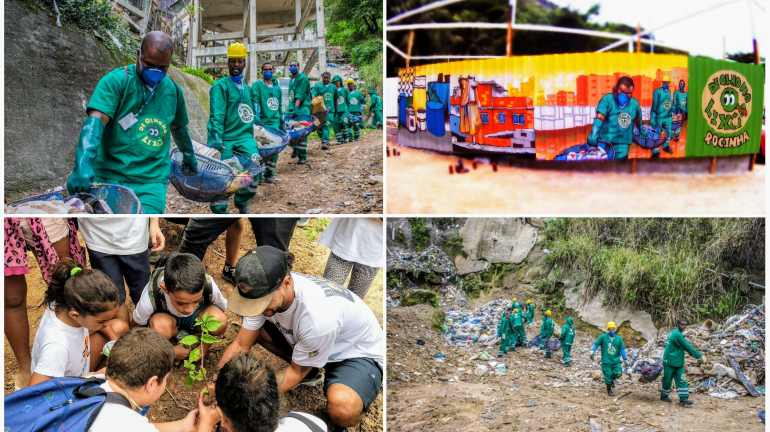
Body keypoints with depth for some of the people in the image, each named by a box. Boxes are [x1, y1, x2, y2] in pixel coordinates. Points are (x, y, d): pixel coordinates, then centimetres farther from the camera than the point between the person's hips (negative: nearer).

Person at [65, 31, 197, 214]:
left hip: (151, 182, 3)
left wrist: (189, 156, 47)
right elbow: (96, 120, -19)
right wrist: (83, 164, -34)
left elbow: (178, 127, 31)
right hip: (110, 177, -3)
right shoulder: (116, 81, -5)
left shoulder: (173, 90, 12)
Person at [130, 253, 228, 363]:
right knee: (160, 326, -38)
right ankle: (176, 333, -1)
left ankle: (185, 333, 0)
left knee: (219, 320, -33)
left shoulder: (211, 289, -34)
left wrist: (204, 347, -18)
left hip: (195, 319, 1)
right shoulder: (151, 298, -38)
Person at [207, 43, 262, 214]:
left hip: (244, 137, 5)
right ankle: (219, 211, 8)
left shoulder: (245, 87, 19)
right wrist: (216, 136, -26)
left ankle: (242, 201, 7)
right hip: (225, 139, -5)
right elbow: (217, 114, -15)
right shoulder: (220, 86, -4)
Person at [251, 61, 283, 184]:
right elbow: (255, 101, -12)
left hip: (274, 122, 5)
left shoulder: (277, 88, 18)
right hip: (261, 122, -5)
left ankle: (269, 174, 8)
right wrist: (256, 115, -25)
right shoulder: (257, 85, 1)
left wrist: (281, 123, 24)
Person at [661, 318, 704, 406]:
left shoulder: (674, 333, 11)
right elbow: (688, 347, -20)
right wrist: (700, 356, -15)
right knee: (667, 380, 5)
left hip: (678, 363, 9)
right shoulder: (677, 334, -19)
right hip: (670, 363, -9)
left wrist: (697, 356, 15)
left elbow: (686, 347, 18)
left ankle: (683, 399, -3)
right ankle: (664, 396, 21)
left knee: (681, 381, 1)